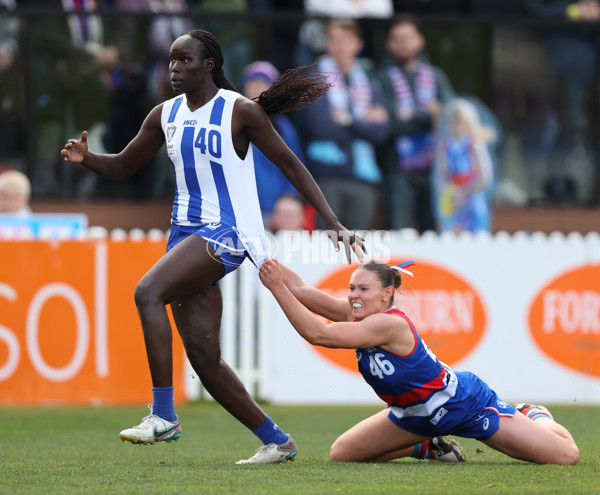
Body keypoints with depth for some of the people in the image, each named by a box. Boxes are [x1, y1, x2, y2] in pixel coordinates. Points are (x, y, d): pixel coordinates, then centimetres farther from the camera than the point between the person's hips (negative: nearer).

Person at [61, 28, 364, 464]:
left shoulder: (241, 111, -7)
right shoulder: (165, 115, 11)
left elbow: (290, 164, -4)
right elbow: (124, 166, 20)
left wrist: (333, 223, -8)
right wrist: (85, 158, -2)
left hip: (227, 232, -7)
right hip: (186, 232, 7)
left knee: (148, 292, -28)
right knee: (204, 356, 1)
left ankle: (163, 415, -26)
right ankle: (276, 441, 14)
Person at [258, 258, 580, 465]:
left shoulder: (390, 324, -35)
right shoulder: (358, 314, -11)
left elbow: (318, 333, -40)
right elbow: (301, 290, -13)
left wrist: (276, 286, -38)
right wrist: (270, 262, -27)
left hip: (464, 405, -8)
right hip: (417, 413, 8)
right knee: (341, 455, 5)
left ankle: (532, 416, 26)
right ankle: (428, 447, 25)